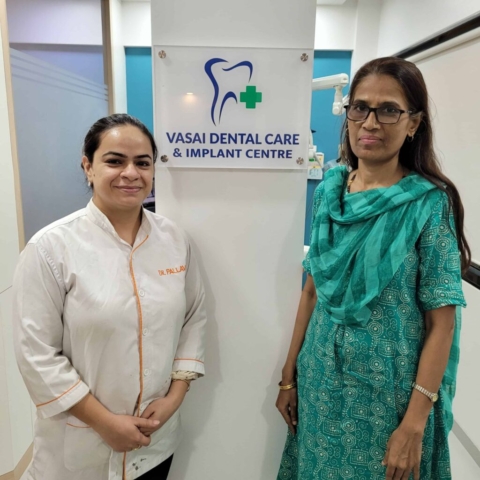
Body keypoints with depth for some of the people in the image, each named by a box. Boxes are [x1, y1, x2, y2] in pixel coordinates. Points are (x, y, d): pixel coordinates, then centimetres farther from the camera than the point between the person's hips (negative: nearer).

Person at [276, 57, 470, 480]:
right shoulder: (329, 189, -2)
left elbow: (441, 322, -13)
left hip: (388, 391, -4)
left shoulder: (430, 202, -14)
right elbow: (313, 290, 2)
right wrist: (289, 375, 6)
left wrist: (414, 424, -13)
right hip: (320, 380, 4)